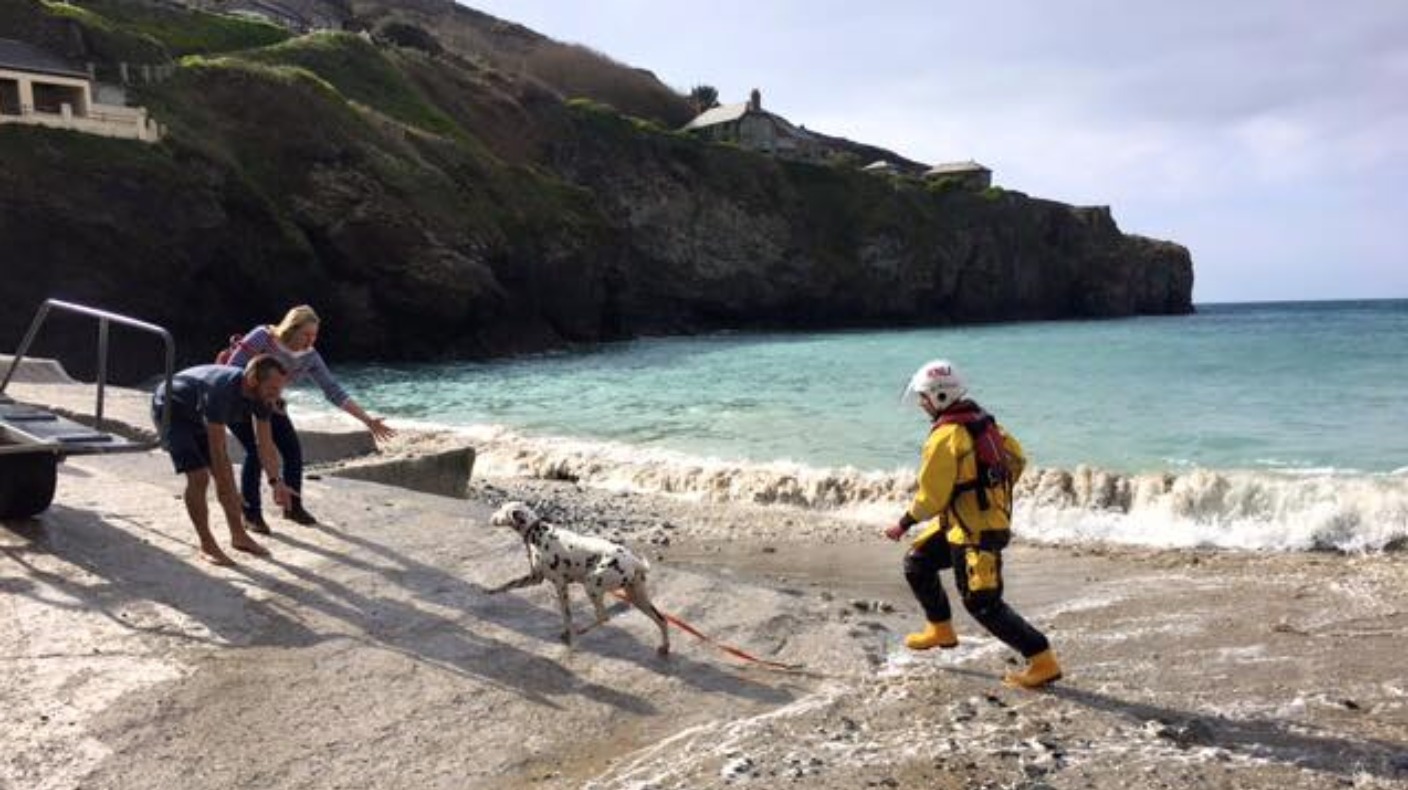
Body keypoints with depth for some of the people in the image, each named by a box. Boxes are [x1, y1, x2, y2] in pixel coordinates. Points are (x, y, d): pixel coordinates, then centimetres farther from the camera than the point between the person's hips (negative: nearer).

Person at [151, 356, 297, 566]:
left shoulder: (262, 396, -18)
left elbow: (265, 443, -9)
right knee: (198, 476, -18)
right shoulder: (222, 391, -41)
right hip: (170, 411, -7)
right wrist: (225, 491, -30)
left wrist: (276, 482, -17)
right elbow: (217, 447, -35)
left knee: (226, 473, 6)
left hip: (198, 415, 8)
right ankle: (207, 545, -6)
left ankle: (238, 536, 19)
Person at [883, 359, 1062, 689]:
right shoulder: (982, 420, 5)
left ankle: (1042, 661, 3)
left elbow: (931, 498, -18)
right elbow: (1017, 460, 14)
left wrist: (902, 525, -4)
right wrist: (994, 493, 25)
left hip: (975, 532, -10)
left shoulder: (945, 436, -22)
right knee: (917, 563, 21)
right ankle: (941, 629, 36)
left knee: (983, 604, -2)